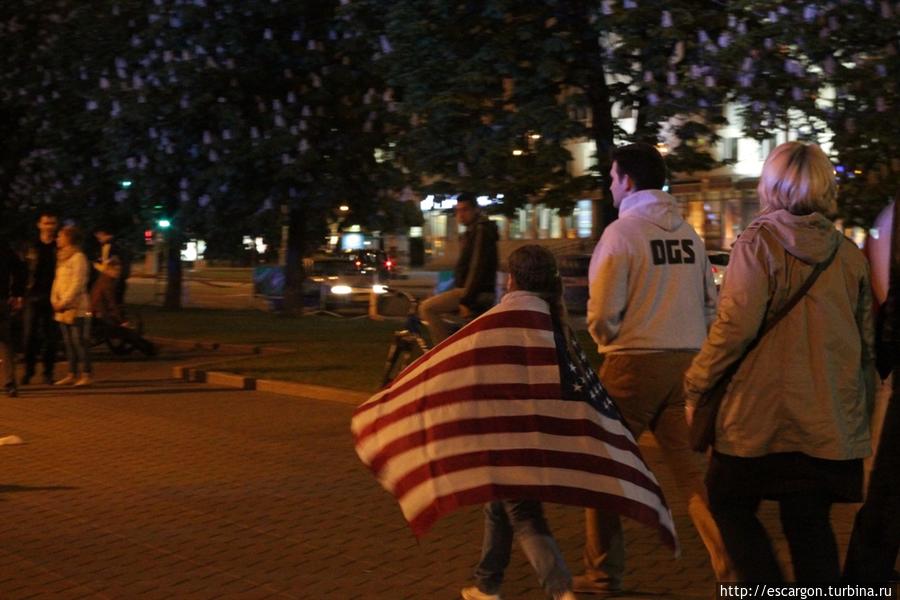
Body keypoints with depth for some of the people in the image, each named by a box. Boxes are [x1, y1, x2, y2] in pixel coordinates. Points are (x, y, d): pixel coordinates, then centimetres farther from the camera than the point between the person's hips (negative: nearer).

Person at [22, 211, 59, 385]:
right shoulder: (31, 248, 6)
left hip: (53, 298, -1)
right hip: (33, 297, 1)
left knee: (51, 338, 2)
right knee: (30, 336, 0)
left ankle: (48, 372, 11)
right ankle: (28, 371, 10)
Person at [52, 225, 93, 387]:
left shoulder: (78, 258, -10)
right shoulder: (62, 258, 17)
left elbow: (77, 284, -16)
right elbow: (57, 281, 16)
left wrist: (63, 303, -16)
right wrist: (55, 300, 2)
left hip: (77, 309, -8)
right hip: (62, 309, 8)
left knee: (79, 342, -7)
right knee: (69, 343, 10)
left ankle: (86, 375, -4)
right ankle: (72, 374, 14)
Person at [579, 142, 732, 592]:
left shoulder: (621, 232, -9)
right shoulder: (689, 234, 8)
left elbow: (603, 313, -12)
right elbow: (710, 304, 11)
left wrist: (607, 341, 7)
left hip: (633, 363, -5)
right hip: (689, 363, 5)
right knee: (695, 469, 9)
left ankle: (603, 573, 14)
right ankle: (731, 566, 2)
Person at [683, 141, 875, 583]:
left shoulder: (759, 241, -9)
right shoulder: (849, 253, 6)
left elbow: (736, 325, -17)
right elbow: (865, 339, 11)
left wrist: (696, 385, -6)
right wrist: (862, 409, 22)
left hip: (762, 414, -5)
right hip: (831, 423, 5)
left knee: (730, 504, 12)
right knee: (810, 525, 11)